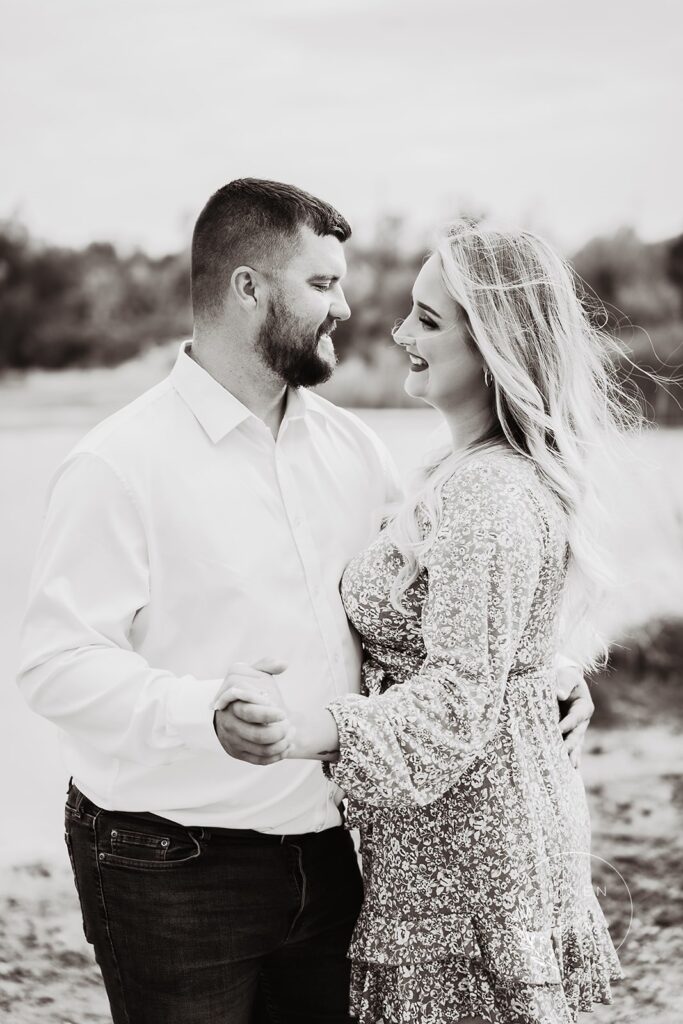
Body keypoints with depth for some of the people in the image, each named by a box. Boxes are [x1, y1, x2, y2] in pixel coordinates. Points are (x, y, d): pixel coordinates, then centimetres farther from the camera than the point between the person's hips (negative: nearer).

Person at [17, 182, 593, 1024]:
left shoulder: (350, 447, 7)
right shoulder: (118, 465, -13)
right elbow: (57, 664, -19)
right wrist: (207, 713, -33)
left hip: (322, 852, 6)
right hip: (173, 875, -6)